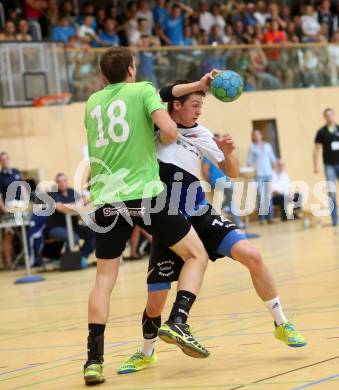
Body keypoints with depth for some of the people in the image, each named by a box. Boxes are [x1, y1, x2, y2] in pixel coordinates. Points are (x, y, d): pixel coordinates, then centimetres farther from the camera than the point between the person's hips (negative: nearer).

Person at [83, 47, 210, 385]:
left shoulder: (92, 102, 18)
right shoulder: (143, 90, 4)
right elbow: (169, 131, -11)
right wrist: (163, 139, 12)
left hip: (105, 199, 4)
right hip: (145, 195, -4)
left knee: (104, 279, 13)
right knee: (196, 255, 10)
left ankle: (94, 360, 3)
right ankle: (177, 323, -9)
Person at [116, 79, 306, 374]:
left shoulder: (201, 134, 2)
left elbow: (232, 172, 9)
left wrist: (228, 153, -13)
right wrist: (199, 84, -30)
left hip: (201, 217, 2)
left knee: (252, 255, -17)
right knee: (155, 302, -2)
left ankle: (281, 324, 0)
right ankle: (146, 353, 29)